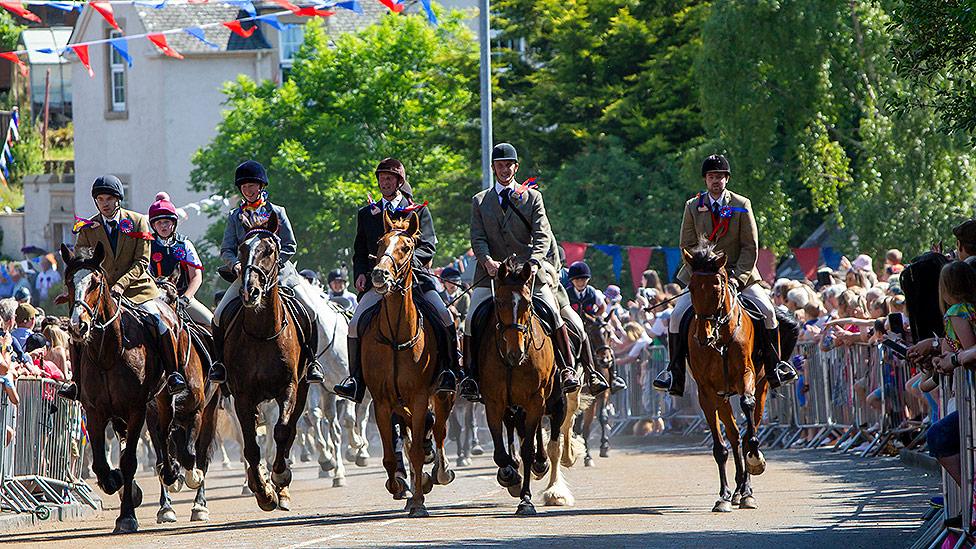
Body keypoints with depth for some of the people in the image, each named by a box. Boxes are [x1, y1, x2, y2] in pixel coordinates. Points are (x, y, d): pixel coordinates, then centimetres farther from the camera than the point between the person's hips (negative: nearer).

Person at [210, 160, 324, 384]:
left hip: (280, 271, -1)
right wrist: (235, 265, -13)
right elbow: (226, 250, 8)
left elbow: (290, 246, 2)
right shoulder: (235, 217, 11)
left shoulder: (276, 212, 6)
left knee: (310, 311, -16)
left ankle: (311, 360, -4)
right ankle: (220, 361, 1)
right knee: (219, 316, -16)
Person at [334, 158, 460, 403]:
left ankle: (449, 369, -11)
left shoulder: (418, 211, 11)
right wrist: (361, 273, 0)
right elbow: (359, 252, 21)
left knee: (444, 316, -24)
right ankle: (355, 379, -12)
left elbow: (428, 247, 1)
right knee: (356, 324, -20)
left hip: (415, 275, -2)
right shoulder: (366, 214, 19)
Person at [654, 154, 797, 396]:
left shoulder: (742, 206, -2)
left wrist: (737, 278, -16)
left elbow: (750, 247, -3)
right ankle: (674, 372, -8)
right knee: (677, 315, -18)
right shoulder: (693, 207, 2)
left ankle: (774, 367, -4)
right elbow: (687, 246, 1)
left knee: (766, 310, -19)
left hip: (739, 274, -1)